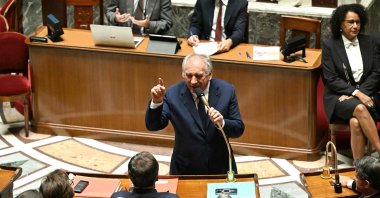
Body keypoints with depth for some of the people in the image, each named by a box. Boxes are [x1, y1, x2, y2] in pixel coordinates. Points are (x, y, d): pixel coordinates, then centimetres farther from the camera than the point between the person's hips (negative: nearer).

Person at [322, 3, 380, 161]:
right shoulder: (329, 46, 1)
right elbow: (331, 79, -5)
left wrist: (360, 93, -11)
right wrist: (356, 93, -17)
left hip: (365, 94, 2)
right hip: (338, 97, -2)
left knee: (356, 122, -33)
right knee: (360, 109, -37)